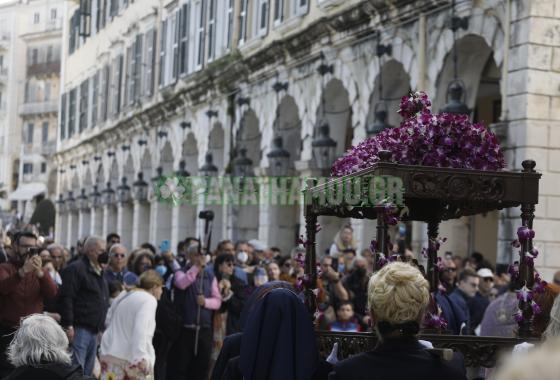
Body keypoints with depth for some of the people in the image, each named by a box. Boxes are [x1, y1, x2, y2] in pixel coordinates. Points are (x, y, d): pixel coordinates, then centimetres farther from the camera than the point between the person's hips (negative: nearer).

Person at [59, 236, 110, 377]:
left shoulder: (99, 272, 20)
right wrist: (69, 325, -22)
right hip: (80, 328, -9)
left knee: (88, 371, 11)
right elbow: (66, 298, -16)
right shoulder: (75, 269, -8)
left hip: (94, 330, 9)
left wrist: (102, 326, 20)